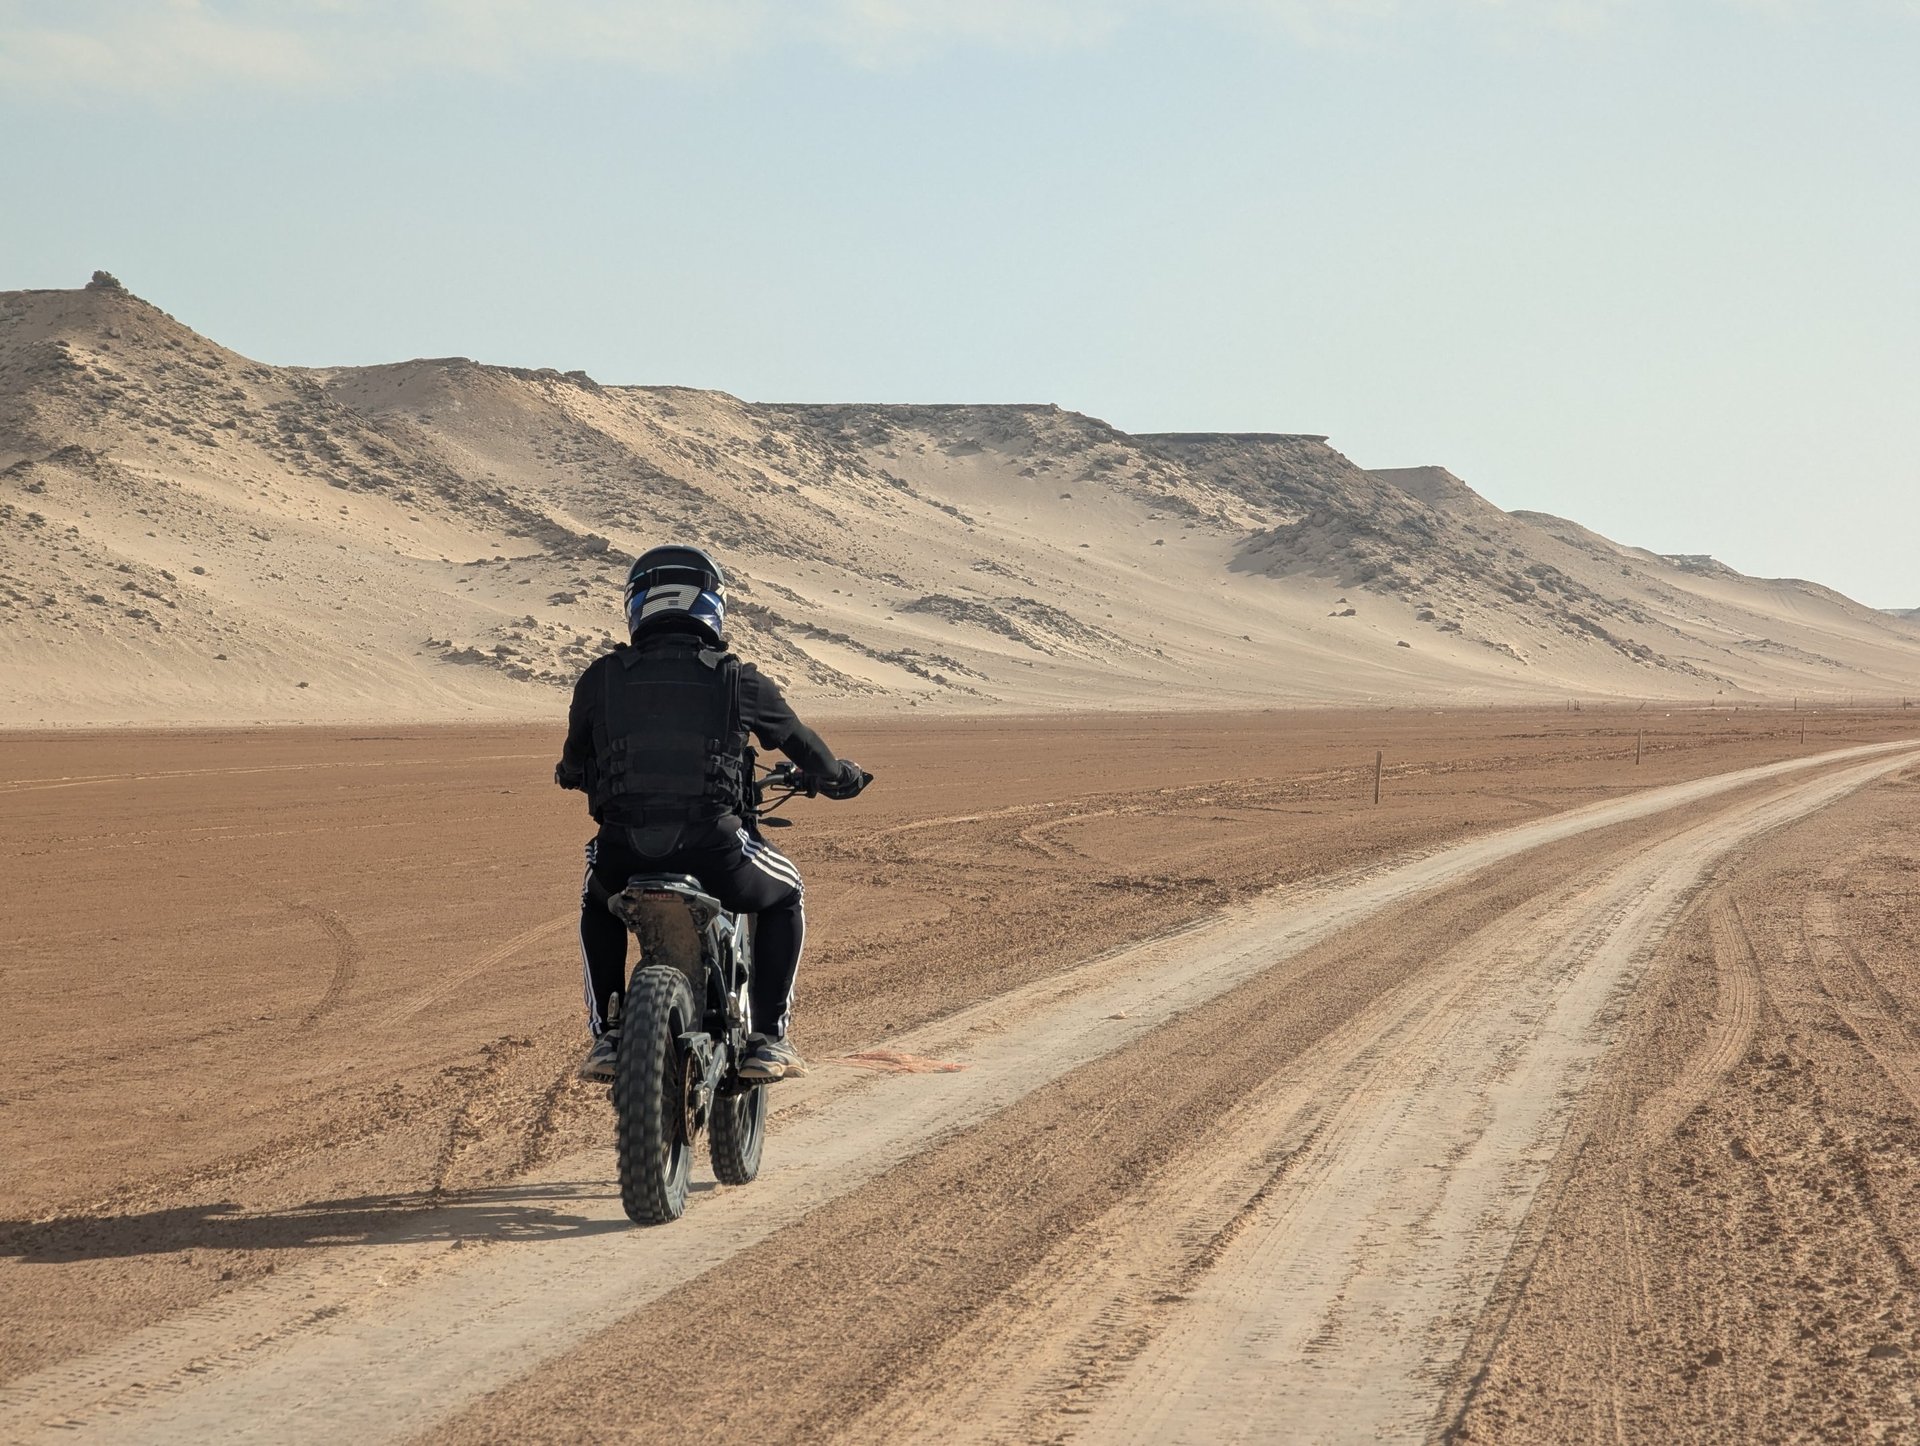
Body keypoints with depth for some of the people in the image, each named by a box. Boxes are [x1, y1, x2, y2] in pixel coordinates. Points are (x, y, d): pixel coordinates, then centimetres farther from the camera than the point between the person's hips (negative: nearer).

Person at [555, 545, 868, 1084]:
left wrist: (573, 774, 48)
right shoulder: (738, 680, 5)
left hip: (623, 853, 2)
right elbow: (798, 739, 21)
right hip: (712, 852, -2)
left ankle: (607, 1035, 26)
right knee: (783, 898, 29)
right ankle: (768, 1039, 19)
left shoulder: (601, 678, 7)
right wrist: (839, 777, 43)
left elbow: (574, 764, 22)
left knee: (597, 903, 37)